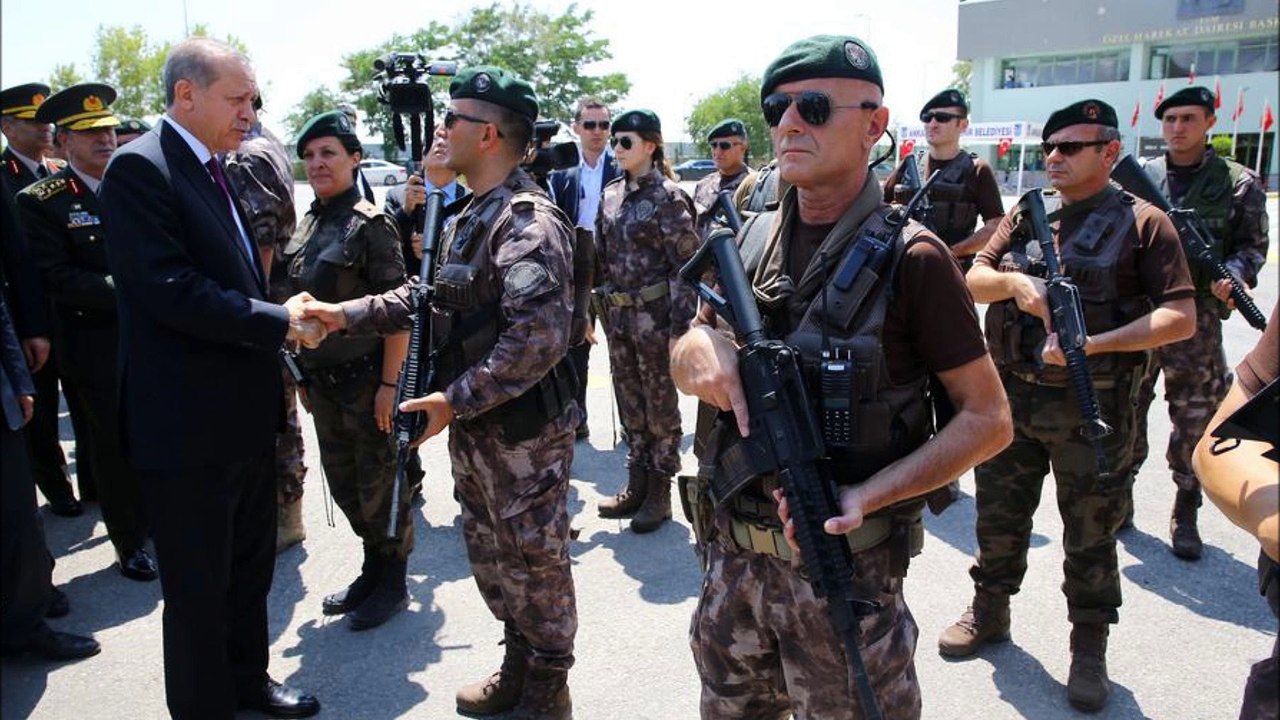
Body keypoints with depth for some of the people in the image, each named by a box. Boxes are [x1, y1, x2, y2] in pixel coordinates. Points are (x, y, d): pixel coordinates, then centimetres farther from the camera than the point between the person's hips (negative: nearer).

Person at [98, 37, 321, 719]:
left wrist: (277, 337, 9)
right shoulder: (140, 168, -15)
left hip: (246, 413, 9)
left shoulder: (214, 171, 12)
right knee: (199, 588, 7)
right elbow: (169, 289, -24)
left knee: (250, 567, 22)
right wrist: (278, 322, -18)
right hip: (187, 425, -9)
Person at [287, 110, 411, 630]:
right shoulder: (309, 225, 9)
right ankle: (373, 570, 33)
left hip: (366, 376, -7)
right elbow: (303, 304, 16)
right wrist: (304, 374, 15)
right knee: (343, 482, 15)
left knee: (379, 485, 5)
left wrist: (389, 383, -19)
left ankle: (393, 584, 22)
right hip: (322, 378, 7)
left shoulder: (370, 224, -12)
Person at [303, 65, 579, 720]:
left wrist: (454, 400, -24)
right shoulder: (468, 218, 12)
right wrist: (346, 315, 7)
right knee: (489, 555, 20)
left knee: (535, 561, 7)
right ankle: (518, 667, 39)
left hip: (523, 431, -9)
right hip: (472, 428, 9)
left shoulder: (528, 222, -20)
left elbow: (538, 339, -28)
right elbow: (428, 298, 17)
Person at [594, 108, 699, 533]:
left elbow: (685, 265, -12)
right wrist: (599, 307, 11)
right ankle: (636, 485, 27)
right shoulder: (611, 195, 10)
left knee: (660, 404, 5)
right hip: (618, 314, 7)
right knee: (630, 403, 14)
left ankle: (660, 493, 17)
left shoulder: (667, 197, -10)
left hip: (654, 315, -7)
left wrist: (680, 325, -17)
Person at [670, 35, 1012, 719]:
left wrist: (866, 497, -21)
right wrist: (699, 346, -12)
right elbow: (682, 359, 13)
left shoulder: (910, 258, -12)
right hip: (733, 556, 5)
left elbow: (988, 419, -9)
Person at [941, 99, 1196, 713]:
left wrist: (1095, 344, -22)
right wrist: (1015, 282, -16)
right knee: (998, 517, 16)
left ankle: (1089, 648, 25)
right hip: (1009, 395, 4)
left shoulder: (1141, 222, -4)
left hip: (1091, 408, -4)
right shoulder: (1026, 215, 9)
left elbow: (1181, 318, -10)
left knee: (1090, 534, 8)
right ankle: (989, 613, 36)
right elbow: (974, 280, 6)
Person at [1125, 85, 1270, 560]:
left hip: (1196, 321, -2)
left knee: (1195, 420, 5)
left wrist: (1235, 275, -17)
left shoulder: (1238, 183, 2)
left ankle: (1185, 512, 20)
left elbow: (1253, 245, 3)